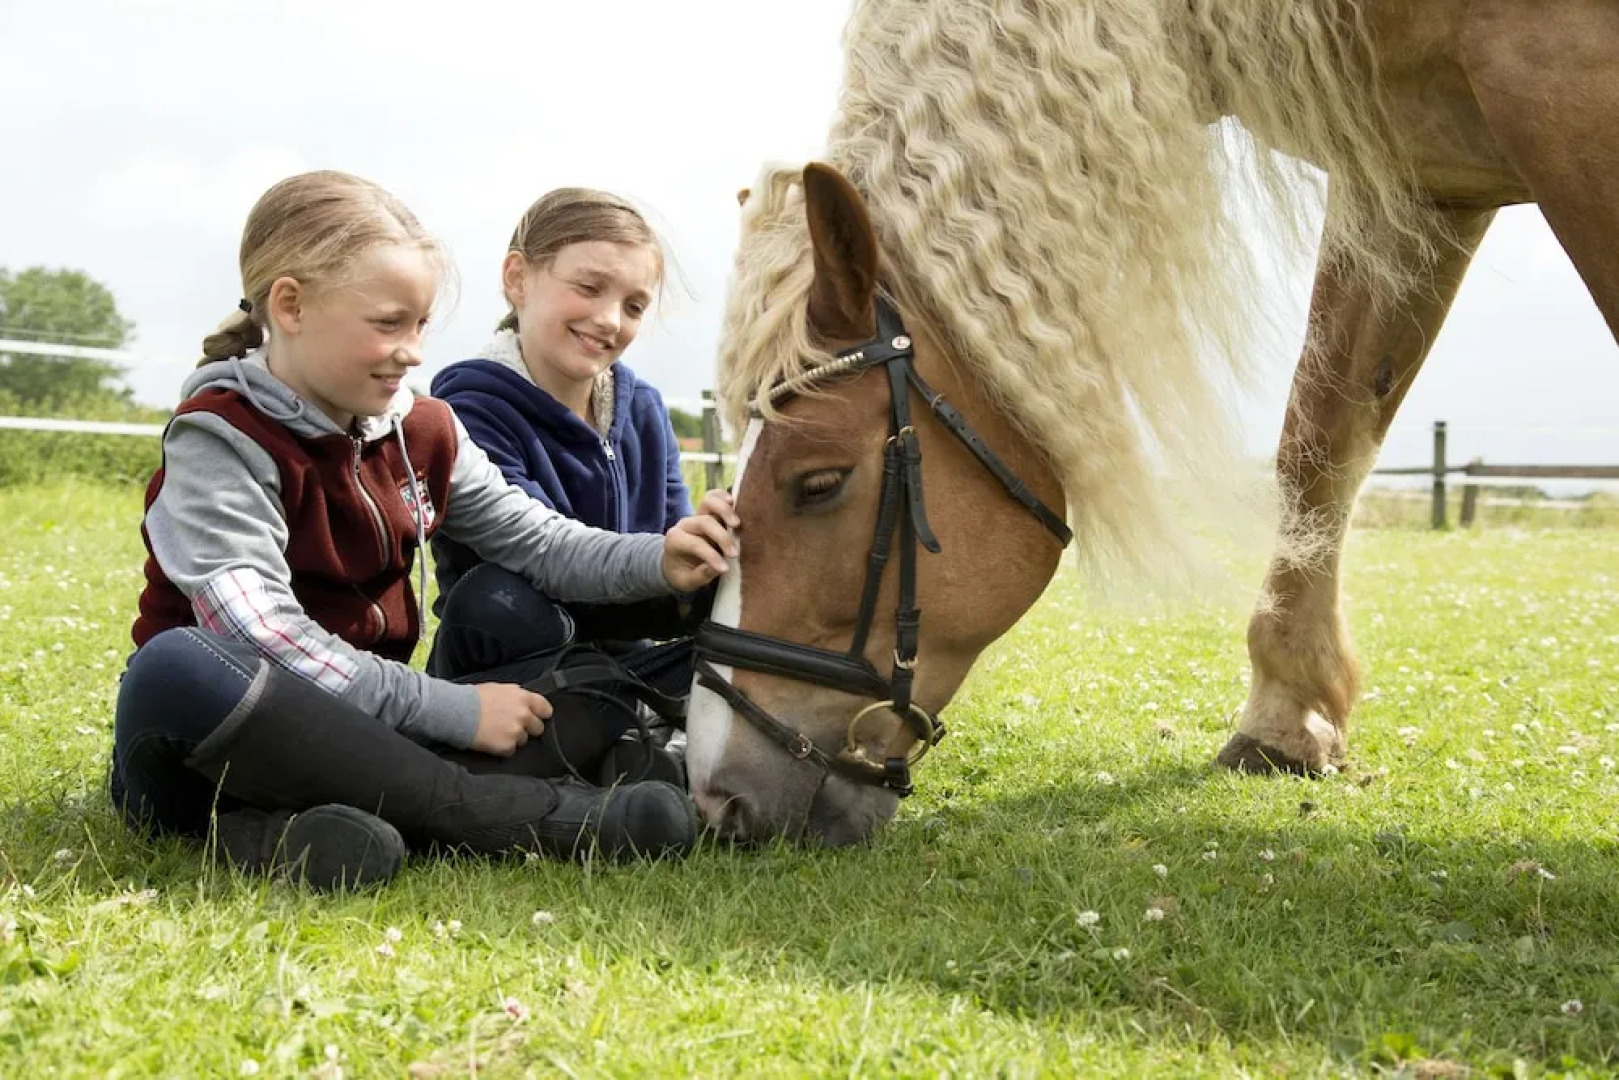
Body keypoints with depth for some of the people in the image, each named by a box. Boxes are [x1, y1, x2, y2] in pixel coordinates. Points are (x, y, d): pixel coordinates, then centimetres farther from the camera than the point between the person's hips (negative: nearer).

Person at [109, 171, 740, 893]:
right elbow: (259, 637, -24)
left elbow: (534, 540, 13)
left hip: (362, 728, 7)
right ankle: (478, 807, -33)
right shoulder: (219, 437, -14)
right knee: (177, 666, -41)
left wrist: (657, 563, -9)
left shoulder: (422, 432, 9)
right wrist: (451, 709, -25)